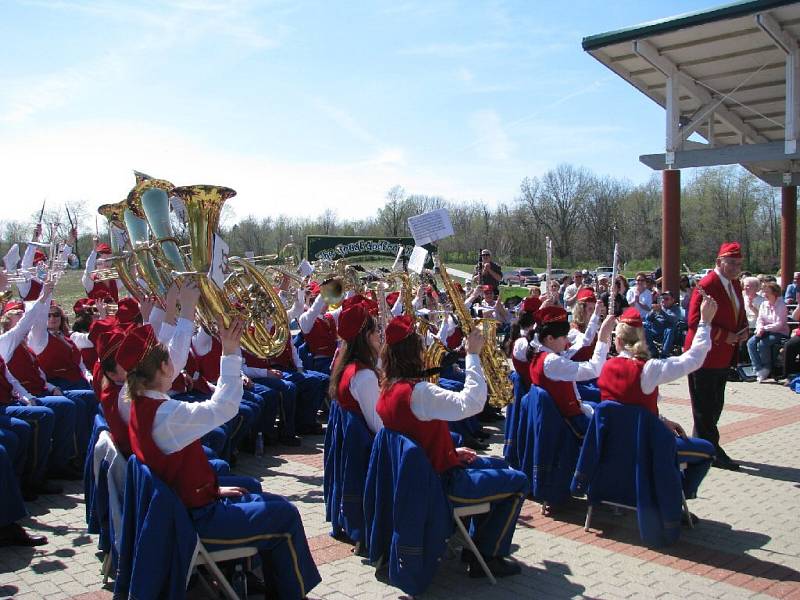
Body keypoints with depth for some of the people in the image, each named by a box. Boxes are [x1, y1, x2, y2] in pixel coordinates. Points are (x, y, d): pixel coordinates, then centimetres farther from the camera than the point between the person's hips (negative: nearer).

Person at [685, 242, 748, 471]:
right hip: (705, 356, -9)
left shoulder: (735, 284, 10)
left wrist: (743, 330, 0)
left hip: (724, 356, 9)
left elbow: (740, 313, 22)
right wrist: (724, 336, -21)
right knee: (705, 408, 0)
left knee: (715, 406, 17)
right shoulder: (706, 286, -18)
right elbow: (694, 322, -21)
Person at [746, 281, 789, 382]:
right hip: (764, 332, 6)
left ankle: (766, 368, -8)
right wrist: (760, 328, -15)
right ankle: (758, 370, -21)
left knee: (762, 344, -31)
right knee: (751, 343, -21)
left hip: (780, 333, -6)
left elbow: (779, 324, -16)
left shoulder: (781, 305, -9)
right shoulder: (763, 304, 11)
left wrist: (764, 328, -22)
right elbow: (760, 320, 7)